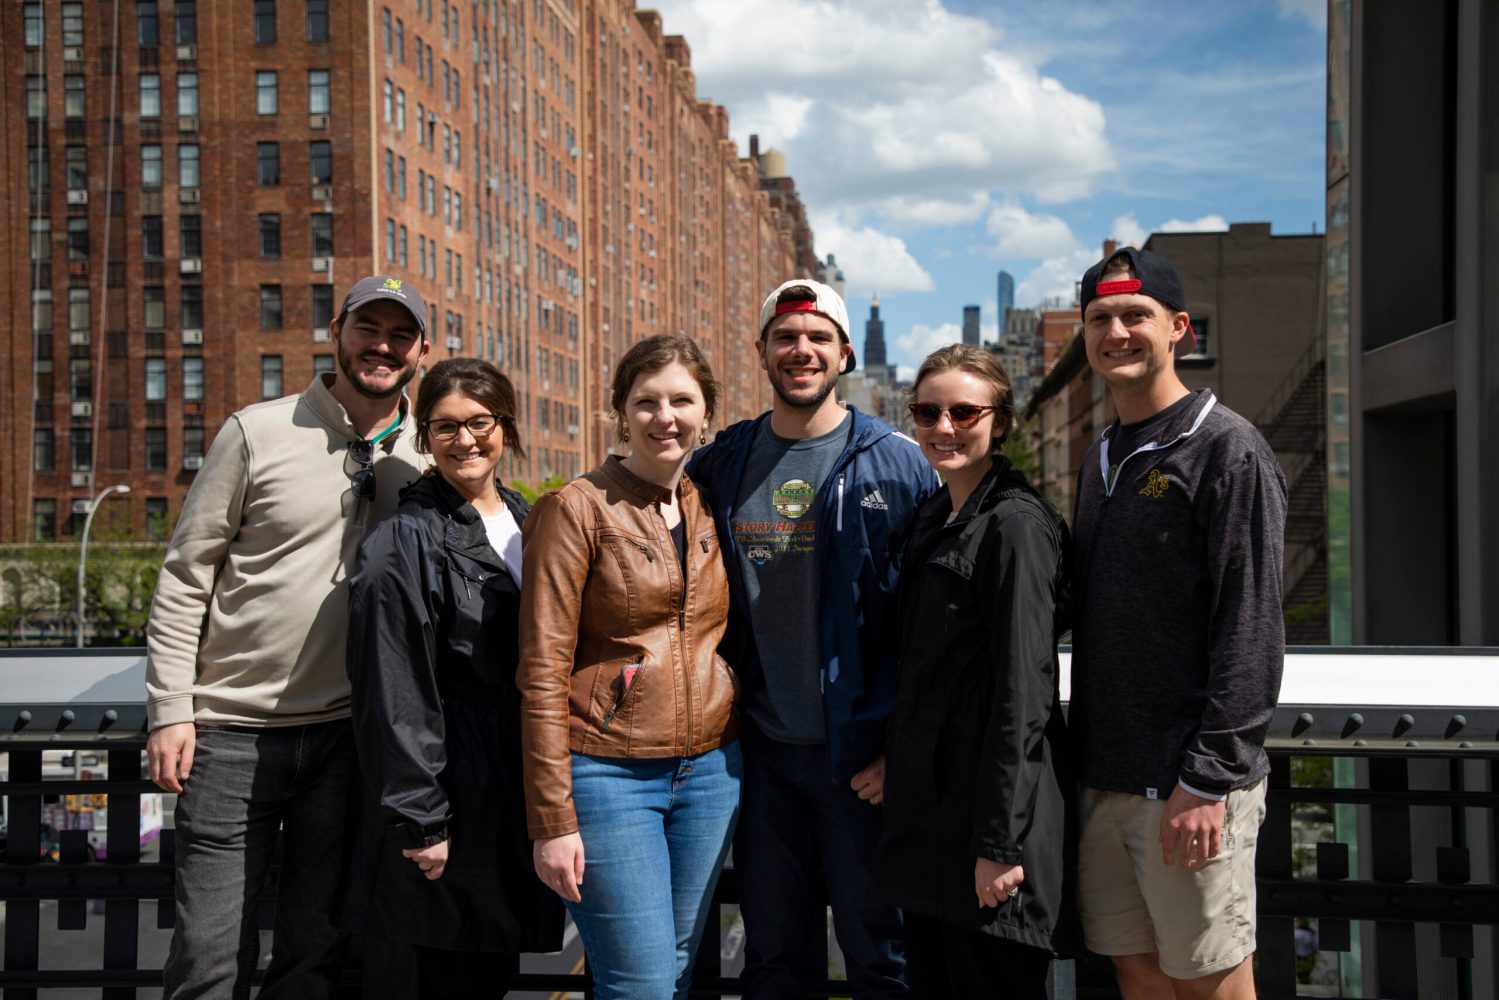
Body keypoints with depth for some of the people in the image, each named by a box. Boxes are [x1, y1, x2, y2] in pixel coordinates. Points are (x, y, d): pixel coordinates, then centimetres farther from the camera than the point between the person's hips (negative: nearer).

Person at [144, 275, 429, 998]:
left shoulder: (425, 458, 7)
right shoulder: (257, 433, -3)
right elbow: (184, 578, -2)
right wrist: (170, 710, -7)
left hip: (346, 733, 3)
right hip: (231, 731, -3)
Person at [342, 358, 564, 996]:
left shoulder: (523, 524, 12)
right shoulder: (403, 546, -10)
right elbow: (394, 698, -14)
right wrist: (419, 822, -16)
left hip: (522, 790, 7)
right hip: (457, 796, -7)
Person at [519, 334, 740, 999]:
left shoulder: (712, 510, 9)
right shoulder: (578, 509, -7)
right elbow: (543, 672, -10)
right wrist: (552, 819, -13)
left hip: (711, 770, 5)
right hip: (609, 774, -5)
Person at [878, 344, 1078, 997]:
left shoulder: (1015, 525, -14)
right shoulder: (934, 519, 13)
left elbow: (1023, 693, -18)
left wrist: (1000, 842, -20)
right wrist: (893, 763, 15)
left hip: (989, 813, -8)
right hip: (927, 810, 9)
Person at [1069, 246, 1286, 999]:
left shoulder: (1226, 449, -8)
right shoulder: (1102, 458, 15)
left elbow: (1251, 632, -15)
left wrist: (1207, 780, -19)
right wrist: (1082, 755, 14)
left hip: (1188, 788, -7)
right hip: (1104, 780, 7)